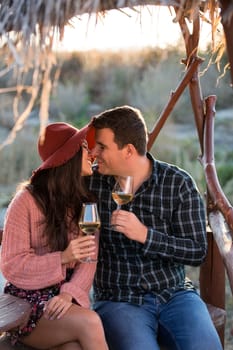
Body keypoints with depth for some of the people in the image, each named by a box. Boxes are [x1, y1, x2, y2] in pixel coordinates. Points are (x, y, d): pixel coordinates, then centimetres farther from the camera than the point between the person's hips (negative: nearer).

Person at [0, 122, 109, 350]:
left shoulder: (85, 201, 7)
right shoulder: (26, 201, -8)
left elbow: (90, 258, -2)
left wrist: (71, 292, -20)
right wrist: (62, 258, -21)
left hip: (67, 300, 3)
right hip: (27, 301, -3)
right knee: (89, 323, -29)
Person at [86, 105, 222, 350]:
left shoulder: (178, 183, -3)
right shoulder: (90, 184, 0)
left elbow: (197, 252, -5)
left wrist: (145, 234, -20)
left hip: (174, 293, 1)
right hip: (118, 300, 0)